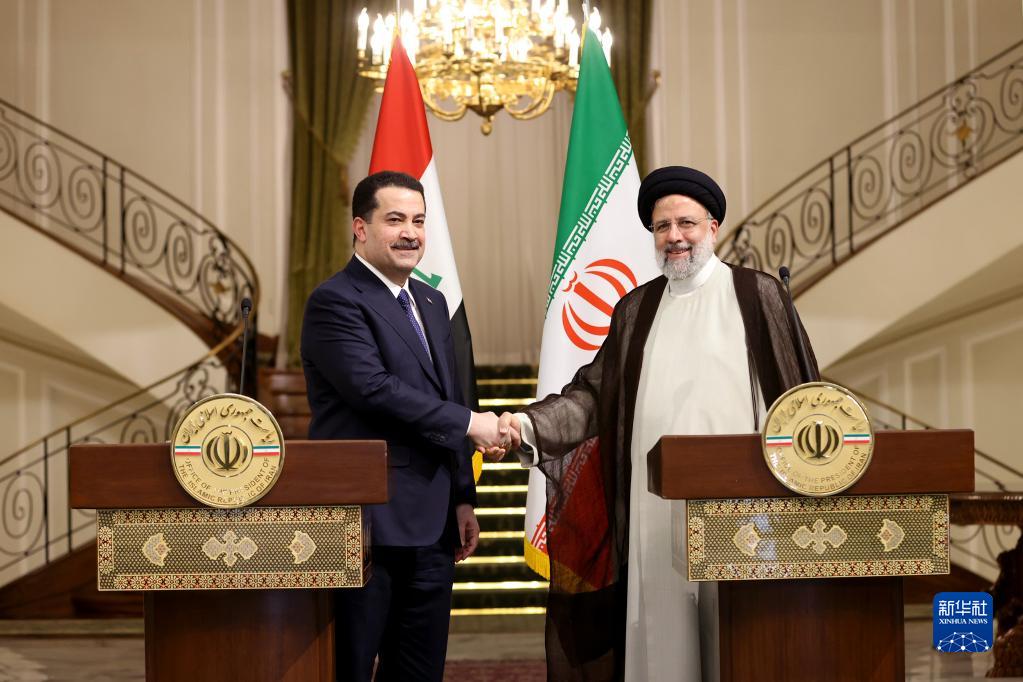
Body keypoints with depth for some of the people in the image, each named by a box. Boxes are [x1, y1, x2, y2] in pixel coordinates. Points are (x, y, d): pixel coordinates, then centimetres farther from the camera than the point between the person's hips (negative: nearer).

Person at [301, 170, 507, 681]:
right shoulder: (335, 303, -9)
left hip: (430, 525, 8)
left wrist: (463, 498, 18)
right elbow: (374, 388, -21)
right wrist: (469, 423, -15)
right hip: (366, 524, -8)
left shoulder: (431, 303, 17)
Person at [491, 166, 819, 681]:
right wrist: (528, 425, -5)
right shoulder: (636, 309, 15)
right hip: (657, 509, 3)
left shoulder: (757, 294, 5)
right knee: (662, 632, 3)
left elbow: (798, 392, 2)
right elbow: (593, 392, 10)